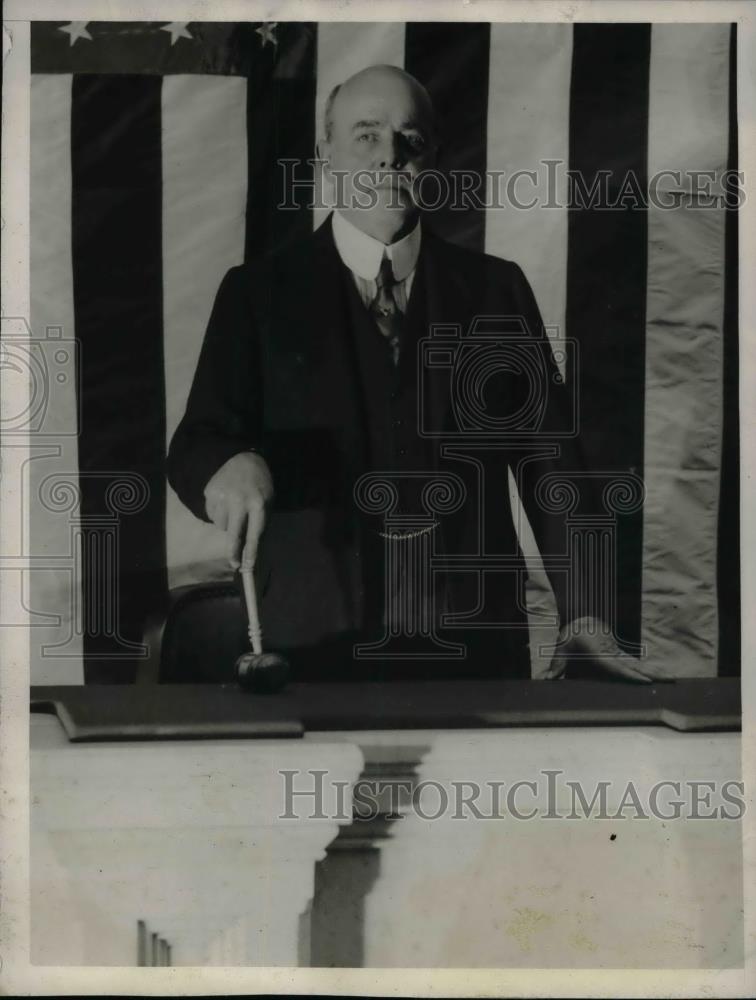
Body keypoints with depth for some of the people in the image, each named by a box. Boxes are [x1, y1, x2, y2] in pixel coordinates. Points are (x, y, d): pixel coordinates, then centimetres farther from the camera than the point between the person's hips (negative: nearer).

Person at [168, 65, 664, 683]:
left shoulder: (496, 289, 7)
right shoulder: (257, 294, 3)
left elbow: (549, 462, 6)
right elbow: (194, 449, -4)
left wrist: (580, 617, -1)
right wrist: (233, 464, -28)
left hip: (478, 642, 1)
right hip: (318, 647, -1)